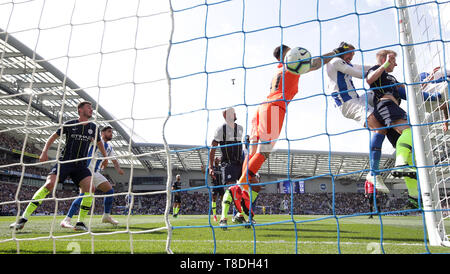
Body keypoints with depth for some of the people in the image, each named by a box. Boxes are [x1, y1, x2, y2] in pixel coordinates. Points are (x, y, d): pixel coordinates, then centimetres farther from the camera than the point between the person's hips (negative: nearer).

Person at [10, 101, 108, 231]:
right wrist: (45, 151, -4)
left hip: (81, 165, 3)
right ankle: (24, 218, -11)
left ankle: (80, 222, -6)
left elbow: (99, 142, 26)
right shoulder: (69, 124, 1)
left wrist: (105, 157, 24)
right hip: (65, 161, -2)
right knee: (49, 184, -22)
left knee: (90, 188, -18)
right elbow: (53, 136, 8)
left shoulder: (93, 127, 9)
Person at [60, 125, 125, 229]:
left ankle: (106, 216, 18)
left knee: (110, 190, 3)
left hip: (96, 173, 8)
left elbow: (114, 160, 17)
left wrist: (118, 168, -3)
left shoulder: (109, 148, 18)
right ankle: (66, 220, -19)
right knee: (84, 195, -21)